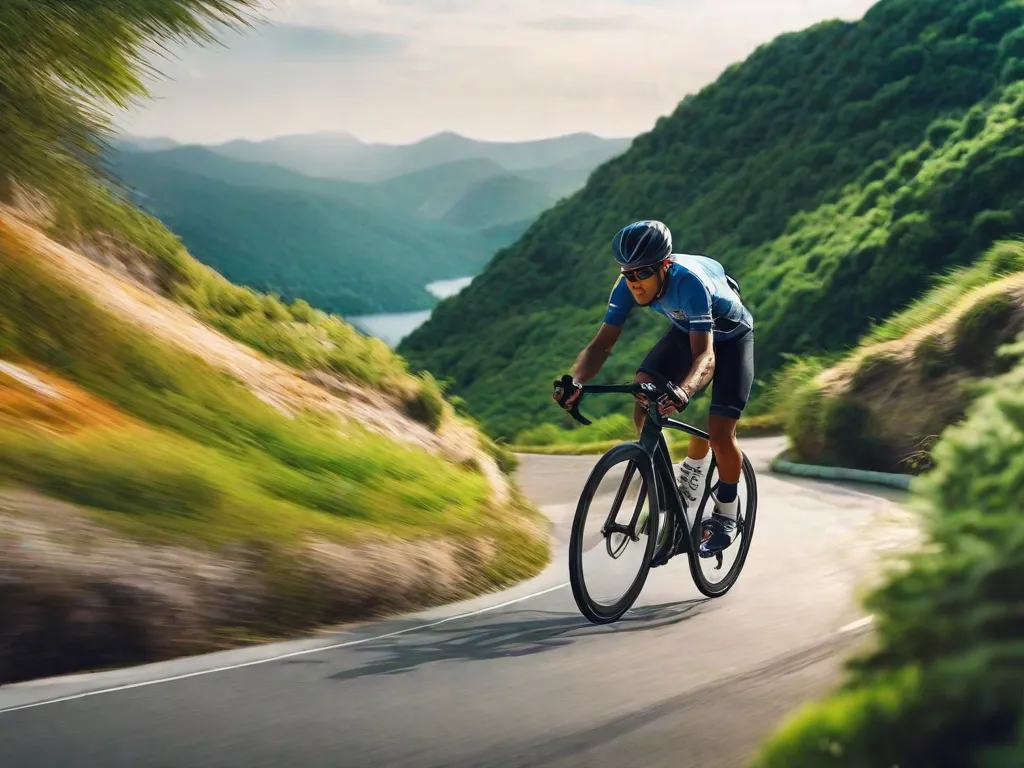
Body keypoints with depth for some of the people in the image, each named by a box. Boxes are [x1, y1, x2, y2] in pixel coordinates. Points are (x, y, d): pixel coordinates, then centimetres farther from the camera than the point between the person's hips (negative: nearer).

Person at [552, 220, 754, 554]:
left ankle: (726, 513, 11)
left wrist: (682, 392, -67)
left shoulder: (689, 281, -41)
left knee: (720, 434, -15)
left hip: (729, 337, -5)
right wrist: (576, 383, -44)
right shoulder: (628, 286, -25)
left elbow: (705, 356, -48)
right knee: (642, 389, -20)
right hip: (685, 329, 5)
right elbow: (602, 343, -25)